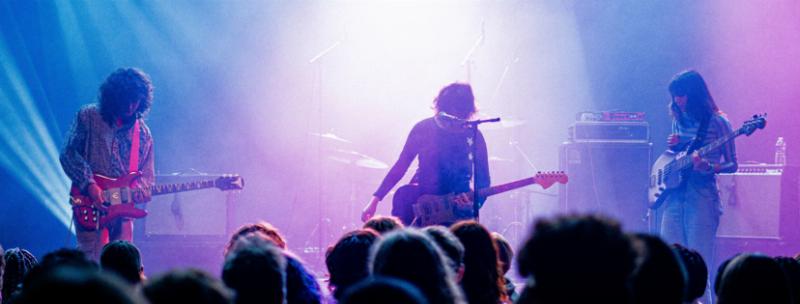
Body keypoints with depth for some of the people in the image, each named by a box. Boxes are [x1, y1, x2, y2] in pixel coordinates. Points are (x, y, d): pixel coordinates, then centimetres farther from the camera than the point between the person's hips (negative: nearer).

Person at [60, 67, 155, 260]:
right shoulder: (88, 117, 2)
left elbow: (146, 177, 12)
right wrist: (89, 185, -16)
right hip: (90, 208, -4)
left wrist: (132, 193, -11)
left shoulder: (143, 133, 13)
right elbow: (68, 154, -4)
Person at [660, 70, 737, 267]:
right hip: (675, 195, 6)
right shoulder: (679, 121, 14)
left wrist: (708, 167, -23)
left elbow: (732, 165, -4)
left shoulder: (717, 122, -5)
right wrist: (674, 146, 3)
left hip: (702, 196, -6)